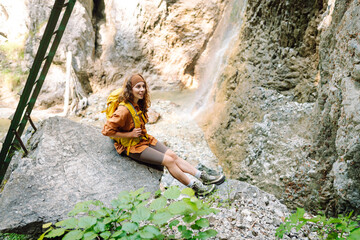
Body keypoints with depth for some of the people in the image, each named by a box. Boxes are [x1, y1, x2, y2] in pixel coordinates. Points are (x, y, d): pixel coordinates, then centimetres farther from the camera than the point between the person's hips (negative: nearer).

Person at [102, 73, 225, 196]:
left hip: (144, 139, 8)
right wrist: (130, 134, -23)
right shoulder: (124, 110, -26)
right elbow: (107, 130, -26)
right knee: (168, 161, -15)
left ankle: (203, 176, 0)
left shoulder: (139, 104, 3)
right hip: (132, 146, -8)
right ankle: (195, 187, -6)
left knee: (173, 155, -3)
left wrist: (143, 132, 6)